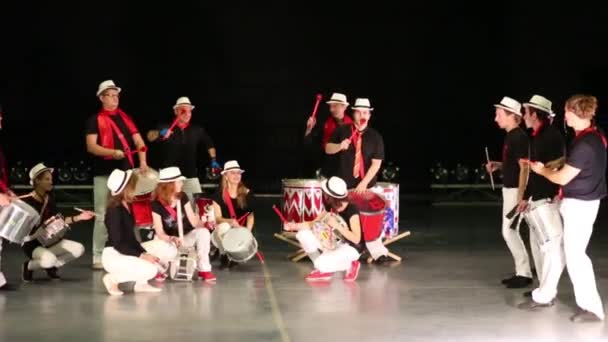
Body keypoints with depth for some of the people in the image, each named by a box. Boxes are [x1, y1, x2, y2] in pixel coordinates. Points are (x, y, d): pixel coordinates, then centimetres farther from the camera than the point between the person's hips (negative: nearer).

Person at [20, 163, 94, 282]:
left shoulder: (49, 198, 5)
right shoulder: (26, 201, -17)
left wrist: (79, 217, -1)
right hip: (31, 244, -7)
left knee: (78, 249, -10)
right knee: (49, 259, -36)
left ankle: (52, 267, 10)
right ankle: (28, 266, -3)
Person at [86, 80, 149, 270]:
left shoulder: (125, 118, 14)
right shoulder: (95, 120, 0)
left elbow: (139, 142, 9)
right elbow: (91, 147, -10)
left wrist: (143, 162, -7)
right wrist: (112, 152, -24)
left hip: (126, 171, 5)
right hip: (104, 174, -5)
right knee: (103, 216, -4)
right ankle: (98, 257, 2)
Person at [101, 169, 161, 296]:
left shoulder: (127, 207, 9)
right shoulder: (115, 210, -18)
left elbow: (131, 237, 10)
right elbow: (118, 243, -21)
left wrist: (144, 253, -4)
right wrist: (141, 255, -22)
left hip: (125, 253, 9)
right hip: (113, 256, -9)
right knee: (151, 270, -21)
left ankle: (141, 284, 16)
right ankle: (112, 278, -7)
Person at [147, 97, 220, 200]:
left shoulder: (197, 130, 8)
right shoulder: (165, 128, -1)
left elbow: (209, 145, 20)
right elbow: (150, 137, -14)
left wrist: (213, 160, 7)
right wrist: (159, 133, -35)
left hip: (190, 177, 2)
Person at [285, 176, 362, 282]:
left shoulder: (352, 211, -24)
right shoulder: (332, 207, -1)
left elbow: (356, 239, -28)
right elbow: (315, 223, 4)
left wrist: (337, 225, -33)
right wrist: (295, 226, -9)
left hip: (351, 248, -8)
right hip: (335, 243, 8)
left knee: (321, 264, -30)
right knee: (303, 234, -3)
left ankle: (350, 265, -2)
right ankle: (323, 270, 5)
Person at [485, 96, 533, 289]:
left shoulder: (519, 137, -17)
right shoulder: (510, 136, 12)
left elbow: (524, 168, -21)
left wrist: (520, 197, -23)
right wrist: (498, 165, 7)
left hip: (516, 190, -10)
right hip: (509, 189, 10)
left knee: (509, 232, -7)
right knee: (510, 232, 11)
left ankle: (524, 274, 0)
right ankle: (522, 272, 17)